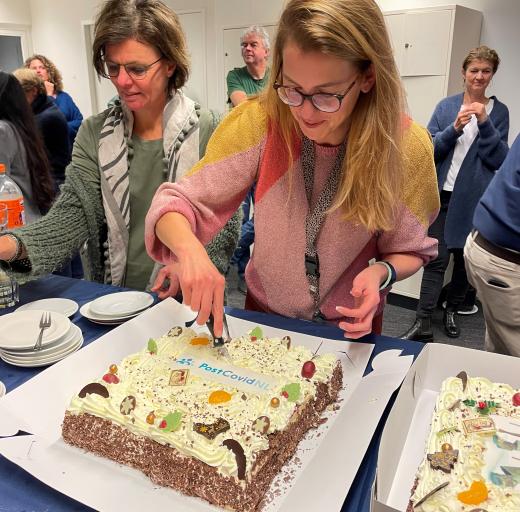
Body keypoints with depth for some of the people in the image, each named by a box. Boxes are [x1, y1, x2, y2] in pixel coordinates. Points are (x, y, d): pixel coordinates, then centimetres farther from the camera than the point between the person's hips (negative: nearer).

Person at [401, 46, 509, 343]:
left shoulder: (499, 111, 4)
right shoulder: (447, 106, 5)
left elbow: (499, 159, -3)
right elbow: (430, 148, 0)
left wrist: (484, 123, -15)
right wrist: (455, 128, -16)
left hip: (475, 199, 1)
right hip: (444, 194, 0)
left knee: (465, 258, 11)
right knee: (437, 260, -4)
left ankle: (452, 311, 30)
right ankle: (423, 324, -1)